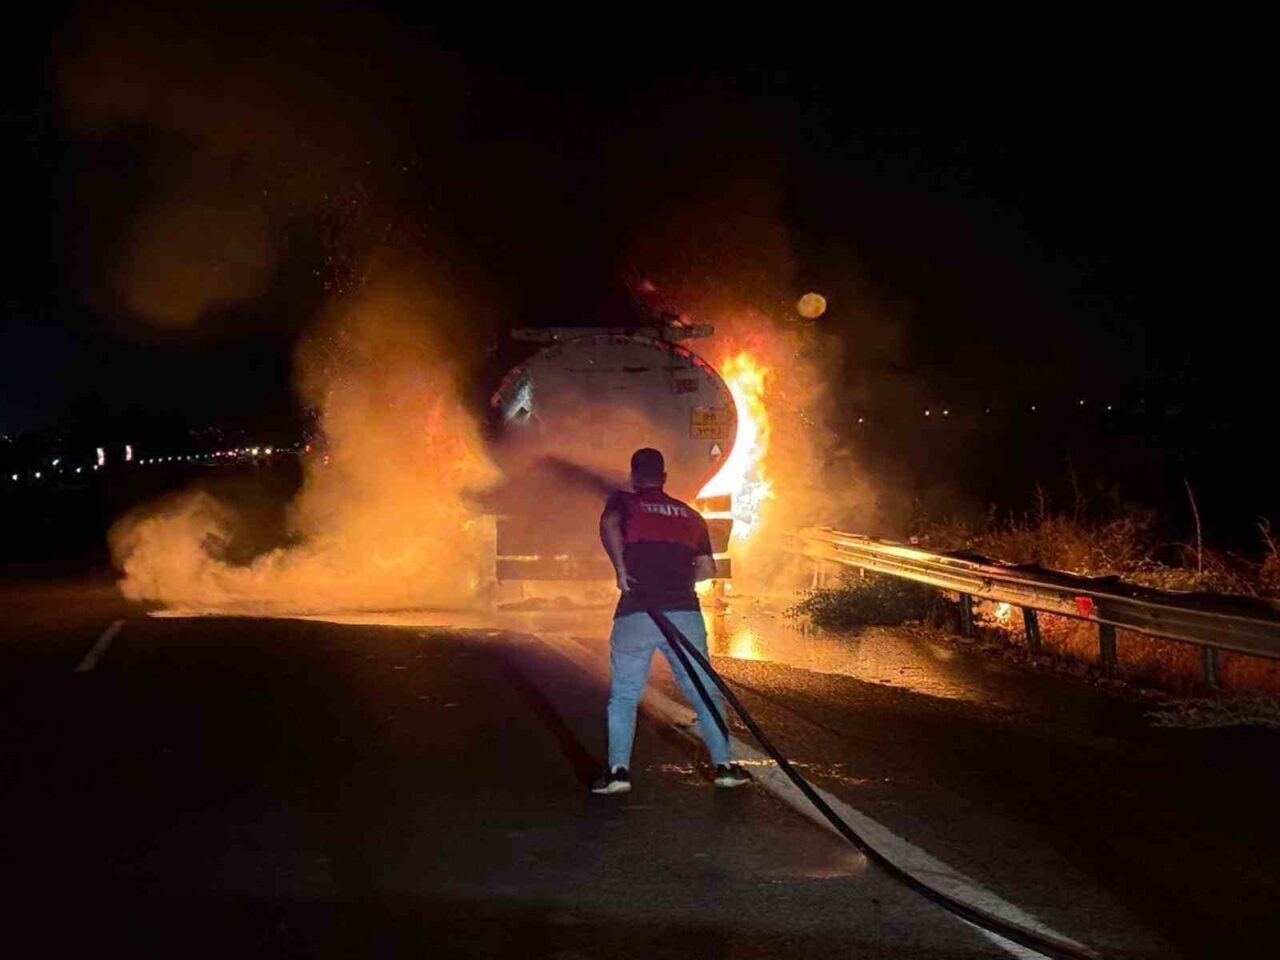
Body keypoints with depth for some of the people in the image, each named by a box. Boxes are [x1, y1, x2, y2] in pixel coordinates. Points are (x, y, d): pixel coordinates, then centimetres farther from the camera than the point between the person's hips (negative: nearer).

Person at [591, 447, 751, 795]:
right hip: (684, 613, 2)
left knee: (624, 695, 5)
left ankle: (618, 770, -3)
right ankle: (724, 765, 9)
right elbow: (707, 569, 13)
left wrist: (620, 569, -10)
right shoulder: (690, 515, 17)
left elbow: (608, 524, -18)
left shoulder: (623, 502, 6)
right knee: (704, 692, 10)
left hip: (636, 614, -2)